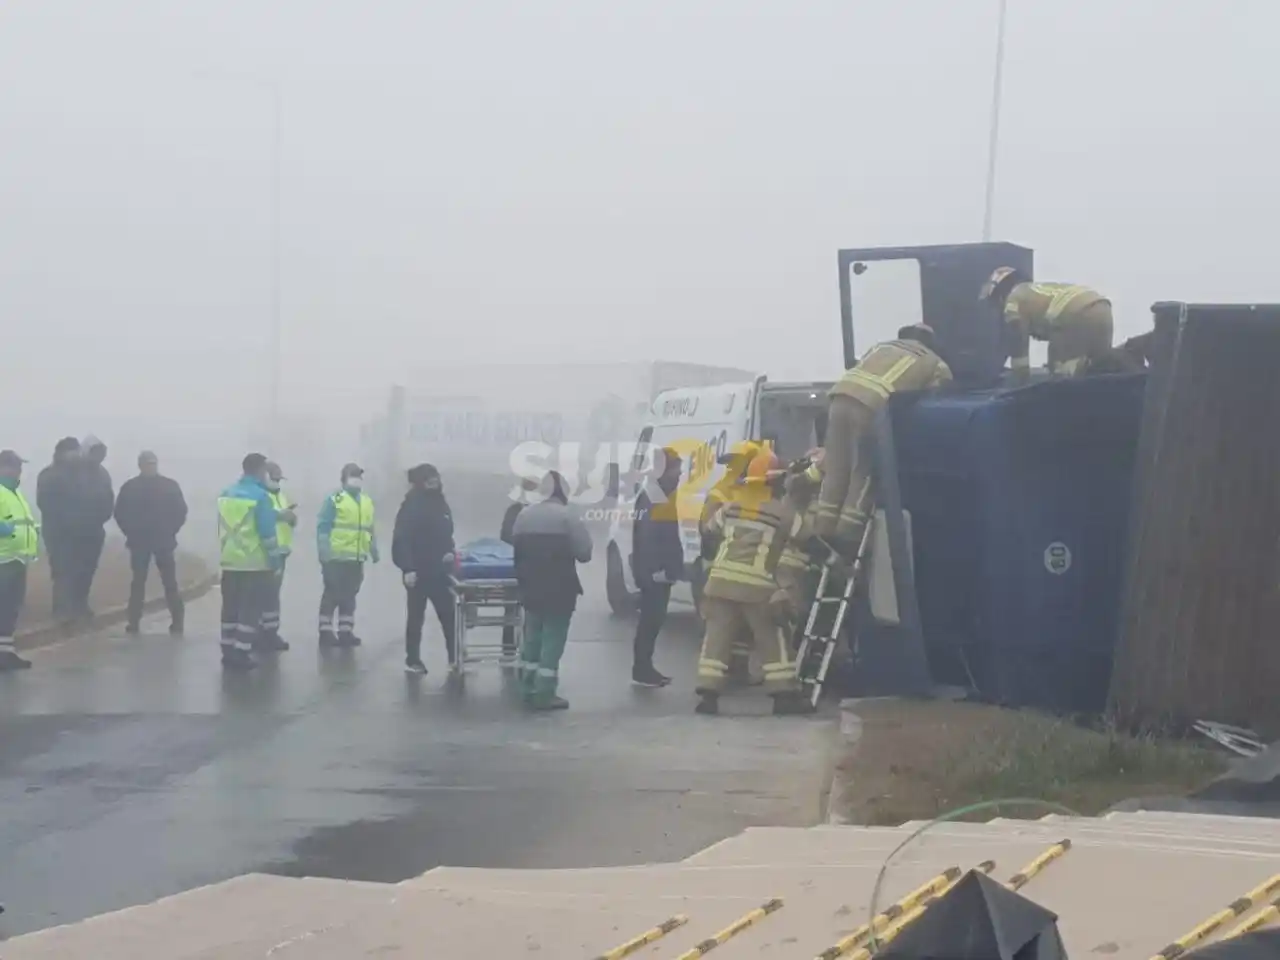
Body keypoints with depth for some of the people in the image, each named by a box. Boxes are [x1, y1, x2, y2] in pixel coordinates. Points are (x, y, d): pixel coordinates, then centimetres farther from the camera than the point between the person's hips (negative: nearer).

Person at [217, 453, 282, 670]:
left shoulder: (226, 493, 8)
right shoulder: (259, 495, -14)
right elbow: (267, 531, -16)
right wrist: (274, 558, -8)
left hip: (230, 561, 7)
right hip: (254, 562, -6)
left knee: (231, 607, 12)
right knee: (250, 609, -1)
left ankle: (229, 652, 15)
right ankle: (241, 654, -3)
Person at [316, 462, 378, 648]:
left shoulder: (367, 502, 13)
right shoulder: (334, 500, -7)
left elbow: (370, 530, 20)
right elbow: (323, 528, -10)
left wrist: (374, 551, 17)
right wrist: (324, 554, -16)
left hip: (356, 559, 6)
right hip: (336, 558, -6)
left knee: (349, 596, 12)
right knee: (332, 595, -1)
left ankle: (345, 632, 18)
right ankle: (326, 632, 5)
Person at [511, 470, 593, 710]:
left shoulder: (523, 515, 7)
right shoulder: (566, 517, -12)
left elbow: (516, 549, 11)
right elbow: (584, 553, -11)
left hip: (530, 588, 6)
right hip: (558, 590, -6)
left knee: (532, 637, 16)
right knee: (552, 640, -2)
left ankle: (529, 690, 18)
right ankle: (544, 694, -4)